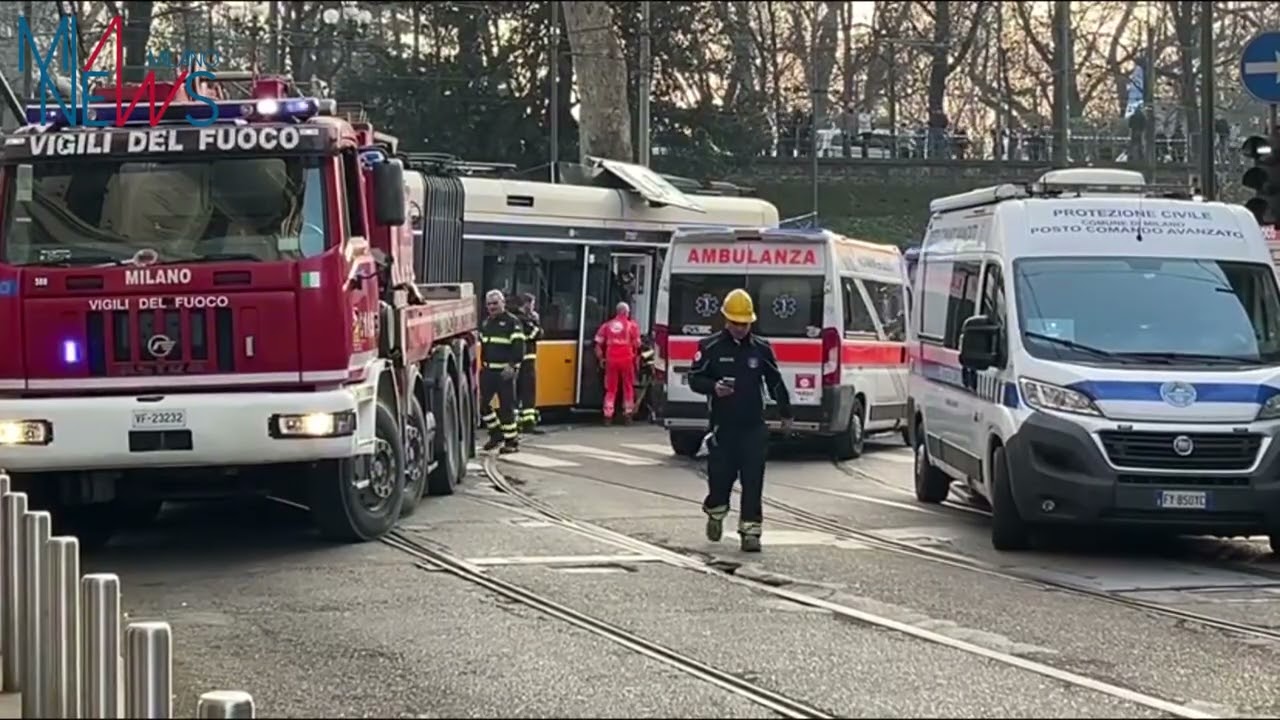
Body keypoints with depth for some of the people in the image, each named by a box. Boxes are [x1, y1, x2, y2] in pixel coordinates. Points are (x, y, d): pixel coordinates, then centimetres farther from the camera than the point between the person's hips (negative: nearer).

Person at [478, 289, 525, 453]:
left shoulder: (512, 322, -7)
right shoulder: (485, 323, 16)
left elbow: (518, 347, -14)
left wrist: (512, 366, -22)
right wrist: (482, 364, 19)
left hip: (505, 372, -7)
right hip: (488, 370, 7)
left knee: (506, 406, -5)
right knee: (483, 402, 6)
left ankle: (511, 441, 2)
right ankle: (496, 433, 22)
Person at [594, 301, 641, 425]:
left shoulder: (607, 325, 8)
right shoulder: (632, 325, 1)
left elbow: (598, 344, 3)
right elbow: (637, 344, -4)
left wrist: (600, 359, 11)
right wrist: (635, 355, 12)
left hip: (611, 359, 2)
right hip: (627, 359, -2)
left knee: (611, 388, 8)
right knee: (628, 387, 11)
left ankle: (608, 415, 3)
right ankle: (627, 413, 10)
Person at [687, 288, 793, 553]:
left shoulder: (761, 349, 7)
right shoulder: (710, 347, 0)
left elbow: (775, 382, 17)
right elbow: (694, 379, 2)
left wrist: (785, 413, 21)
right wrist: (713, 387, -19)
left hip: (754, 427, 1)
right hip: (722, 426, -1)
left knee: (753, 481, -5)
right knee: (720, 475, 4)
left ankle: (750, 531, -1)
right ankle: (715, 513, 35)